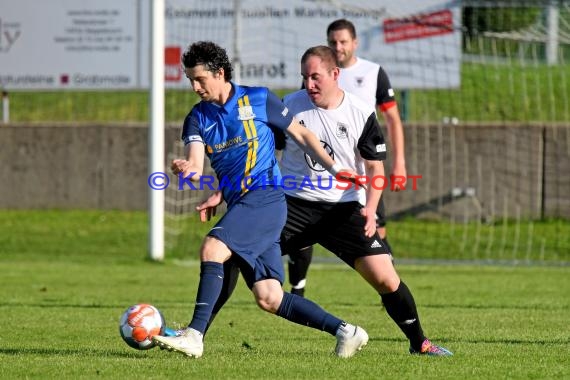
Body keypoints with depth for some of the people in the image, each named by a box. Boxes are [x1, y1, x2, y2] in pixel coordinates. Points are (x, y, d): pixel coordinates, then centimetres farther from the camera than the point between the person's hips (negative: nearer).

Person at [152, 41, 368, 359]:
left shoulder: (259, 100, 1)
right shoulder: (198, 118, 11)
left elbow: (301, 135, 10)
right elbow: (195, 166, -5)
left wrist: (336, 169, 2)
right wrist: (186, 171, -30)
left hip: (265, 198, -6)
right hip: (239, 204, 6)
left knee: (211, 248, -26)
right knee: (269, 299, 0)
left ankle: (195, 335, -31)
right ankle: (344, 331, 10)